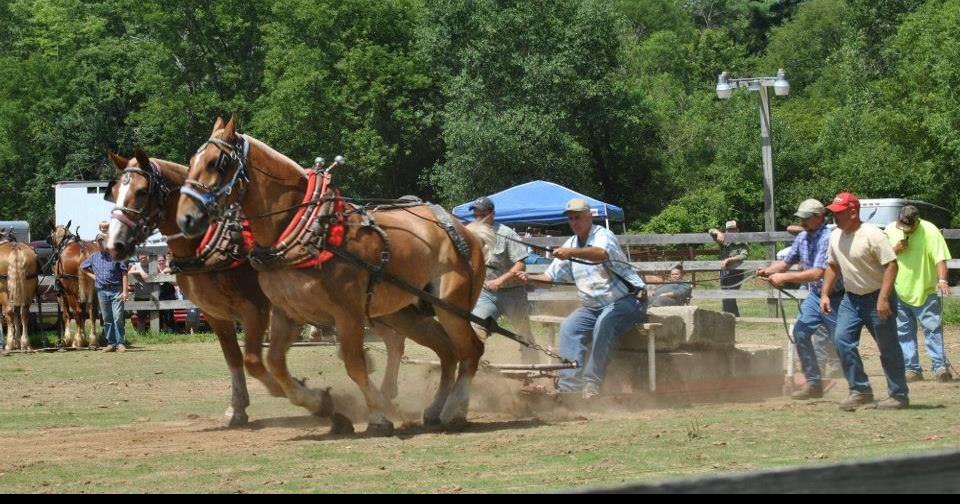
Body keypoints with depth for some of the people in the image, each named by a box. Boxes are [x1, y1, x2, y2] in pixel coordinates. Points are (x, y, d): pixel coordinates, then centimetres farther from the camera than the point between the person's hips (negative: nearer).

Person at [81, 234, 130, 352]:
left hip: (116, 291, -4)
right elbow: (82, 267, 25)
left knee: (118, 318, -9)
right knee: (107, 319, 8)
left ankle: (120, 343, -6)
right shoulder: (94, 257, 8)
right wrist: (92, 275, 9)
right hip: (102, 291, 4)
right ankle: (111, 343, 15)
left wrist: (125, 291, -13)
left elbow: (124, 274, -6)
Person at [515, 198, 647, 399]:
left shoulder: (603, 236, -12)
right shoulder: (571, 245, 12)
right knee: (569, 328, -15)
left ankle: (592, 384, -34)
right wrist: (530, 277, -6)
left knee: (604, 324, -35)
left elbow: (602, 254, -38)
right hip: (593, 306, 8)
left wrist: (572, 253, -53)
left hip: (627, 300, -8)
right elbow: (552, 276, 14)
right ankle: (569, 386, -20)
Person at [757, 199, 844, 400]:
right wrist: (768, 271, -7)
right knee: (800, 331, -2)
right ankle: (813, 383, 6)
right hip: (815, 295, 8)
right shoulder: (802, 238, 4)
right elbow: (787, 261, 13)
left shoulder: (828, 238, -23)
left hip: (834, 298, -8)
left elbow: (818, 273, -29)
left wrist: (784, 277, -27)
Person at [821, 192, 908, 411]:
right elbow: (833, 266, 18)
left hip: (877, 298, -7)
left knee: (888, 347, 1)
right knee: (842, 339, -8)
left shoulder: (872, 235, -19)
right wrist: (825, 294, 10)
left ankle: (899, 395, 12)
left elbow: (891, 265, -22)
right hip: (851, 298, 7)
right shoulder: (835, 236, 4)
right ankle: (860, 390, 0)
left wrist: (883, 299, -27)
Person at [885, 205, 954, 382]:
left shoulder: (929, 231, -11)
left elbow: (940, 258, -18)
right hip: (899, 293, 4)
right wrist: (895, 250, -11)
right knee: (904, 333, 6)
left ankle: (940, 366, -7)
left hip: (925, 292, -4)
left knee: (933, 329, -7)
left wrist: (942, 280, -34)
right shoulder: (890, 230, 3)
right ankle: (912, 369, 11)